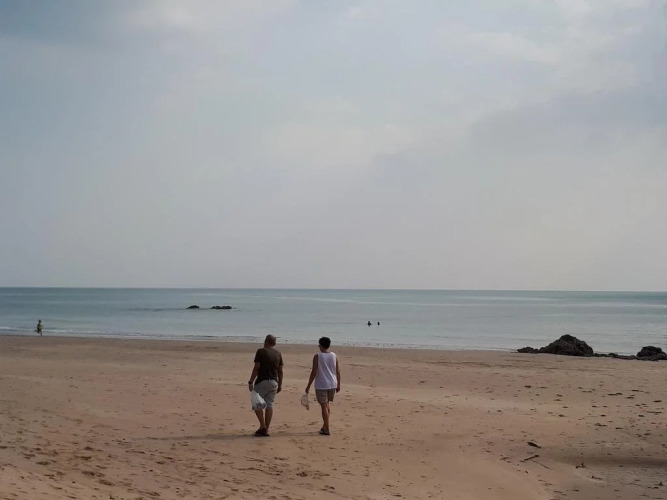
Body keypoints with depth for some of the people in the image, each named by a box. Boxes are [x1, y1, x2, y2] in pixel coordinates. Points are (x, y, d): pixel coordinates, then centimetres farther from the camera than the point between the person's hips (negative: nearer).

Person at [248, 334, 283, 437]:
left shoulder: (261, 351, -8)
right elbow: (280, 371, 9)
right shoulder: (278, 353, 7)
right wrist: (280, 384, 16)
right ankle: (266, 429, 5)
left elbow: (256, 368, -12)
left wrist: (251, 381, -9)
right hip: (274, 382, 5)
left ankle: (263, 426, -2)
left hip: (262, 381, -5)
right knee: (269, 405, 6)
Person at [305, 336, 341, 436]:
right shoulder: (334, 356, 3)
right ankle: (324, 426, 25)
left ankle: (326, 430, 1)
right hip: (332, 384, 5)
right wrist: (338, 385, 15)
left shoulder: (317, 357, -11)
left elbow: (314, 372, -12)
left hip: (321, 385, -5)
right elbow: (338, 371, 6)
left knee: (324, 406, 1)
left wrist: (308, 386, -4)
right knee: (327, 404, 21)